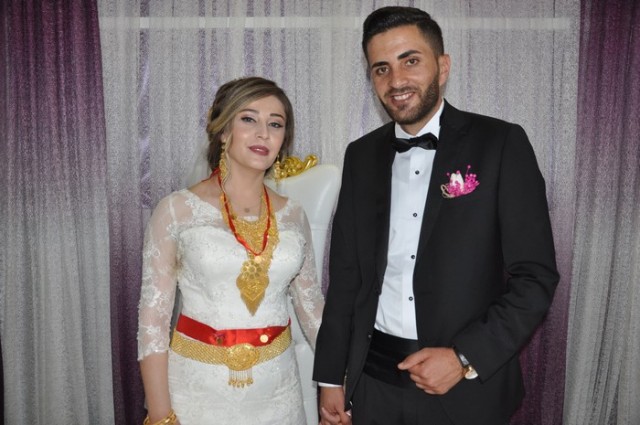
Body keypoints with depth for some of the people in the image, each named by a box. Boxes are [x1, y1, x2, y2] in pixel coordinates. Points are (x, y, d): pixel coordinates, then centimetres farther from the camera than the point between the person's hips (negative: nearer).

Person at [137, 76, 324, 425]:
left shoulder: (293, 216, 2)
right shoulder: (177, 210, -8)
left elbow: (312, 306, 8)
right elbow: (153, 317, -7)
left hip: (276, 389, 4)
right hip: (198, 387, -3)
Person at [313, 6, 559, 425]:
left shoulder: (502, 144, -8)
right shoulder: (362, 155, 3)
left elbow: (536, 276, -9)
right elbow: (345, 273, 6)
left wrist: (466, 357, -17)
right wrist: (331, 377, 6)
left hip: (468, 386, -3)